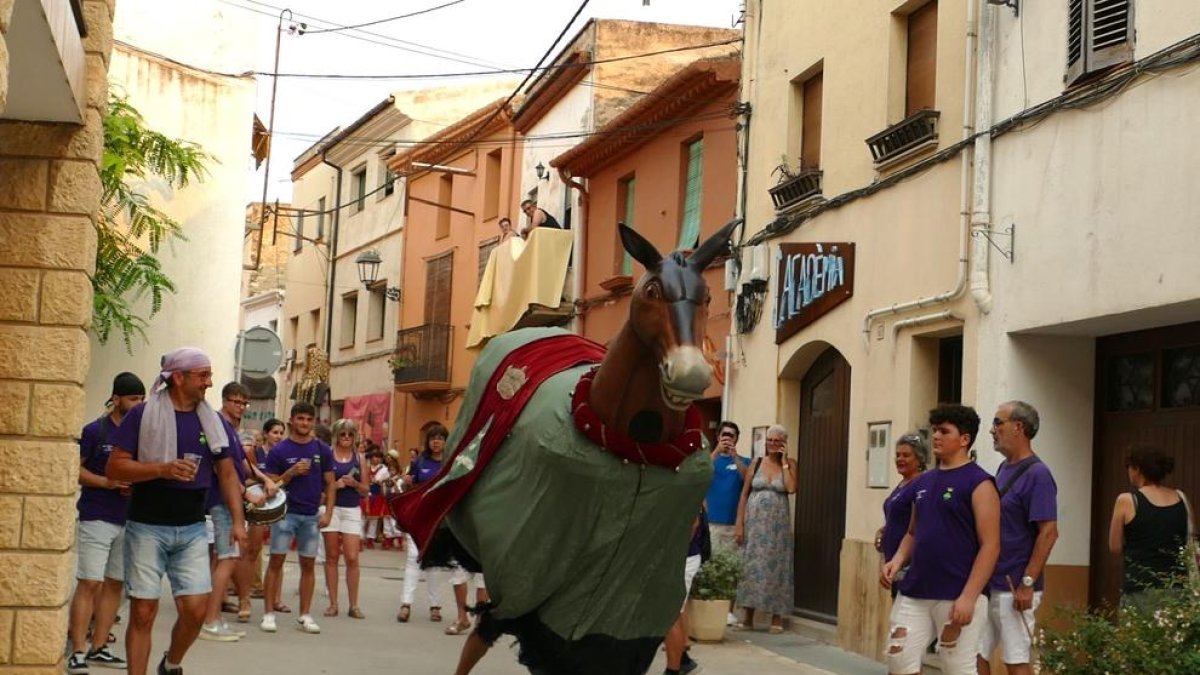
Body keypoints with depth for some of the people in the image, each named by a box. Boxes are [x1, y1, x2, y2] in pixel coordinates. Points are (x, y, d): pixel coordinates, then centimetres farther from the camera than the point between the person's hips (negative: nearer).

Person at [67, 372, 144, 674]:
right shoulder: (95, 430, -5)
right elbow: (74, 469, -5)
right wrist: (107, 482, -18)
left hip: (129, 520, 6)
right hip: (96, 518, -6)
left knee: (115, 584, 9)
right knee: (89, 583, -9)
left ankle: (98, 647, 17)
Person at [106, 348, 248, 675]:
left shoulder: (213, 421, 7)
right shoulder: (143, 414, -6)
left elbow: (227, 473, 12)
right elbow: (114, 467, -8)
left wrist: (237, 521, 1)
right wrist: (162, 469, -21)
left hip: (192, 529, 3)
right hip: (147, 527, -3)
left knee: (196, 609, -1)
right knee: (143, 612, 0)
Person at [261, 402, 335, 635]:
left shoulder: (322, 450, 5)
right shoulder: (279, 451, -1)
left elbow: (329, 484, 8)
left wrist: (328, 513, -2)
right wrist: (292, 472, -17)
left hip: (311, 515, 2)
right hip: (285, 512, -2)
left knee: (308, 564, 5)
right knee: (276, 561, -3)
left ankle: (305, 616, 11)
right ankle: (268, 613, 1)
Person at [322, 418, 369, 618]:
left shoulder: (360, 458, 8)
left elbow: (365, 490, 9)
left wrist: (354, 484, -10)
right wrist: (335, 484, -17)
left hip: (352, 510, 1)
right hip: (331, 508, -1)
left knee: (352, 558, -4)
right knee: (332, 556, 4)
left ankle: (354, 605, 1)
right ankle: (333, 603, 10)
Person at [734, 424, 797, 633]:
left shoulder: (789, 464, 4)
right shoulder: (757, 463, 6)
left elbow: (791, 488, -14)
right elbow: (744, 494, 4)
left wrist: (784, 462, -8)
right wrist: (739, 523, -3)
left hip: (777, 523, -1)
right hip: (754, 521, 1)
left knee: (775, 567, 0)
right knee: (751, 566, 1)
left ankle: (777, 617, 5)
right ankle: (748, 617, 8)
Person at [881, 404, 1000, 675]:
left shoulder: (978, 483, -8)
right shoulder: (922, 482, 14)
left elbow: (990, 546, -13)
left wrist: (968, 597, -20)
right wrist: (898, 560, 3)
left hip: (956, 597, -7)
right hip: (914, 593, 7)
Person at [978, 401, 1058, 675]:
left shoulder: (1037, 474, -14)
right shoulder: (1003, 469, 12)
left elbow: (1048, 533, -18)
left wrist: (1027, 583, -21)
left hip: (1013, 588, -9)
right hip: (987, 584, 9)